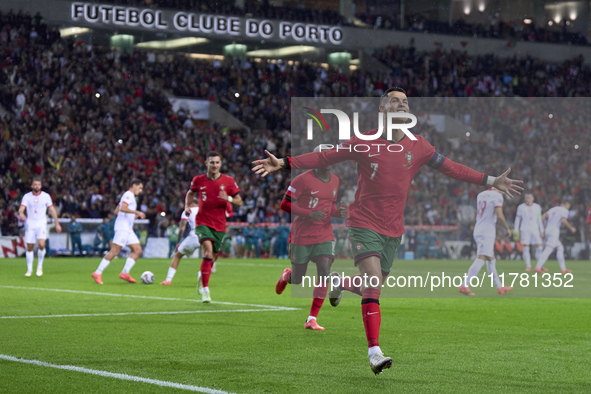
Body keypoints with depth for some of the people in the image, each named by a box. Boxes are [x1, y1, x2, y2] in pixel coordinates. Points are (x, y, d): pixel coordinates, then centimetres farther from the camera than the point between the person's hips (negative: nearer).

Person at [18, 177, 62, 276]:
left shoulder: (46, 196, 0)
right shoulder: (27, 196, 0)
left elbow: (52, 210, 7)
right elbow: (21, 209, -11)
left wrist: (57, 224, 8)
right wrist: (21, 214, -35)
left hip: (41, 224, -1)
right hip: (30, 224, 1)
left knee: (41, 245, -20)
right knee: (29, 248, 2)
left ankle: (40, 266, 2)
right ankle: (29, 269, 16)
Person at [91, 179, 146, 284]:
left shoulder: (130, 196, 24)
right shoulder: (128, 195, -6)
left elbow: (116, 211, 27)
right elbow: (122, 208, -23)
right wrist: (137, 212, -20)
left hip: (128, 229, 10)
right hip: (122, 227, -10)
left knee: (138, 250, 1)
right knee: (115, 251, -14)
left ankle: (125, 273, -2)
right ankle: (98, 273, -12)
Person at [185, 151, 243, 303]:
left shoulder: (228, 181, -2)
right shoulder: (198, 180, 0)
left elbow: (239, 202, 3)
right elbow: (191, 192, 21)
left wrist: (228, 199, -18)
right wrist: (187, 206, 3)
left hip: (219, 225, 2)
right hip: (203, 223, -2)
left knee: (211, 257, 10)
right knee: (208, 252, -23)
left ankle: (202, 278, 42)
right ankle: (205, 290, -21)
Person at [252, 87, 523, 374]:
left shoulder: (418, 146, 4)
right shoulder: (364, 143, -4)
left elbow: (450, 168, 13)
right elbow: (324, 158, -1)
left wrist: (491, 181, 12)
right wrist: (283, 164, -11)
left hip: (393, 229, 4)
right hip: (364, 223, -4)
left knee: (372, 287, 9)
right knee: (374, 282, -19)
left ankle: (343, 285, 45)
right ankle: (374, 352, -18)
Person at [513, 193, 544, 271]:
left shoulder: (537, 207, 7)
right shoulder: (521, 207, 3)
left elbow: (539, 219, 11)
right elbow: (517, 219, 6)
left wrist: (541, 231, 8)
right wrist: (516, 230, 2)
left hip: (535, 230, 1)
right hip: (525, 230, -1)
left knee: (539, 246, -5)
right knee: (525, 248, -7)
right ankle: (528, 266, -2)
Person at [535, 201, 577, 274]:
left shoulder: (553, 209, 21)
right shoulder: (565, 211, 0)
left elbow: (543, 216, 13)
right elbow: (564, 220, -17)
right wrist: (571, 228, -4)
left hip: (548, 230, 9)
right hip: (554, 230, -9)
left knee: (560, 248, 15)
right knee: (548, 249, -13)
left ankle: (563, 269, 14)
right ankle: (538, 267, -21)